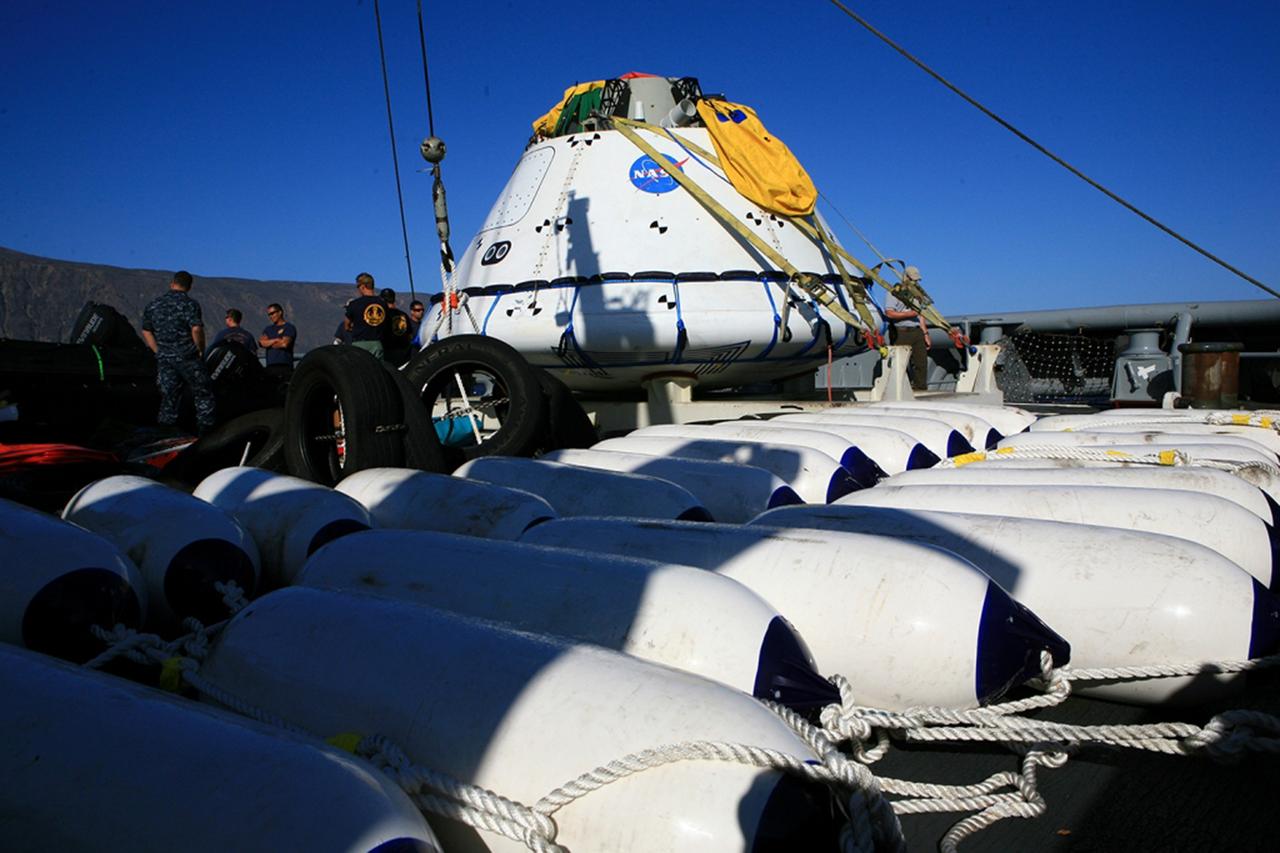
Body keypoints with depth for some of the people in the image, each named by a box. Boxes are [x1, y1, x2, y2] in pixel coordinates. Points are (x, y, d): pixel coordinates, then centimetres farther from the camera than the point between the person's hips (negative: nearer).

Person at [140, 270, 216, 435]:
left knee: (168, 397, 10)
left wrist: (160, 352, 14)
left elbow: (146, 331, 12)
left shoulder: (153, 304, 10)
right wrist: (201, 349, -5)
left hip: (164, 359, 5)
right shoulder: (190, 304, -8)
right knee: (203, 394, 5)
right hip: (187, 358, -5)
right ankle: (204, 430, 2)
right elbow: (196, 329, -19)